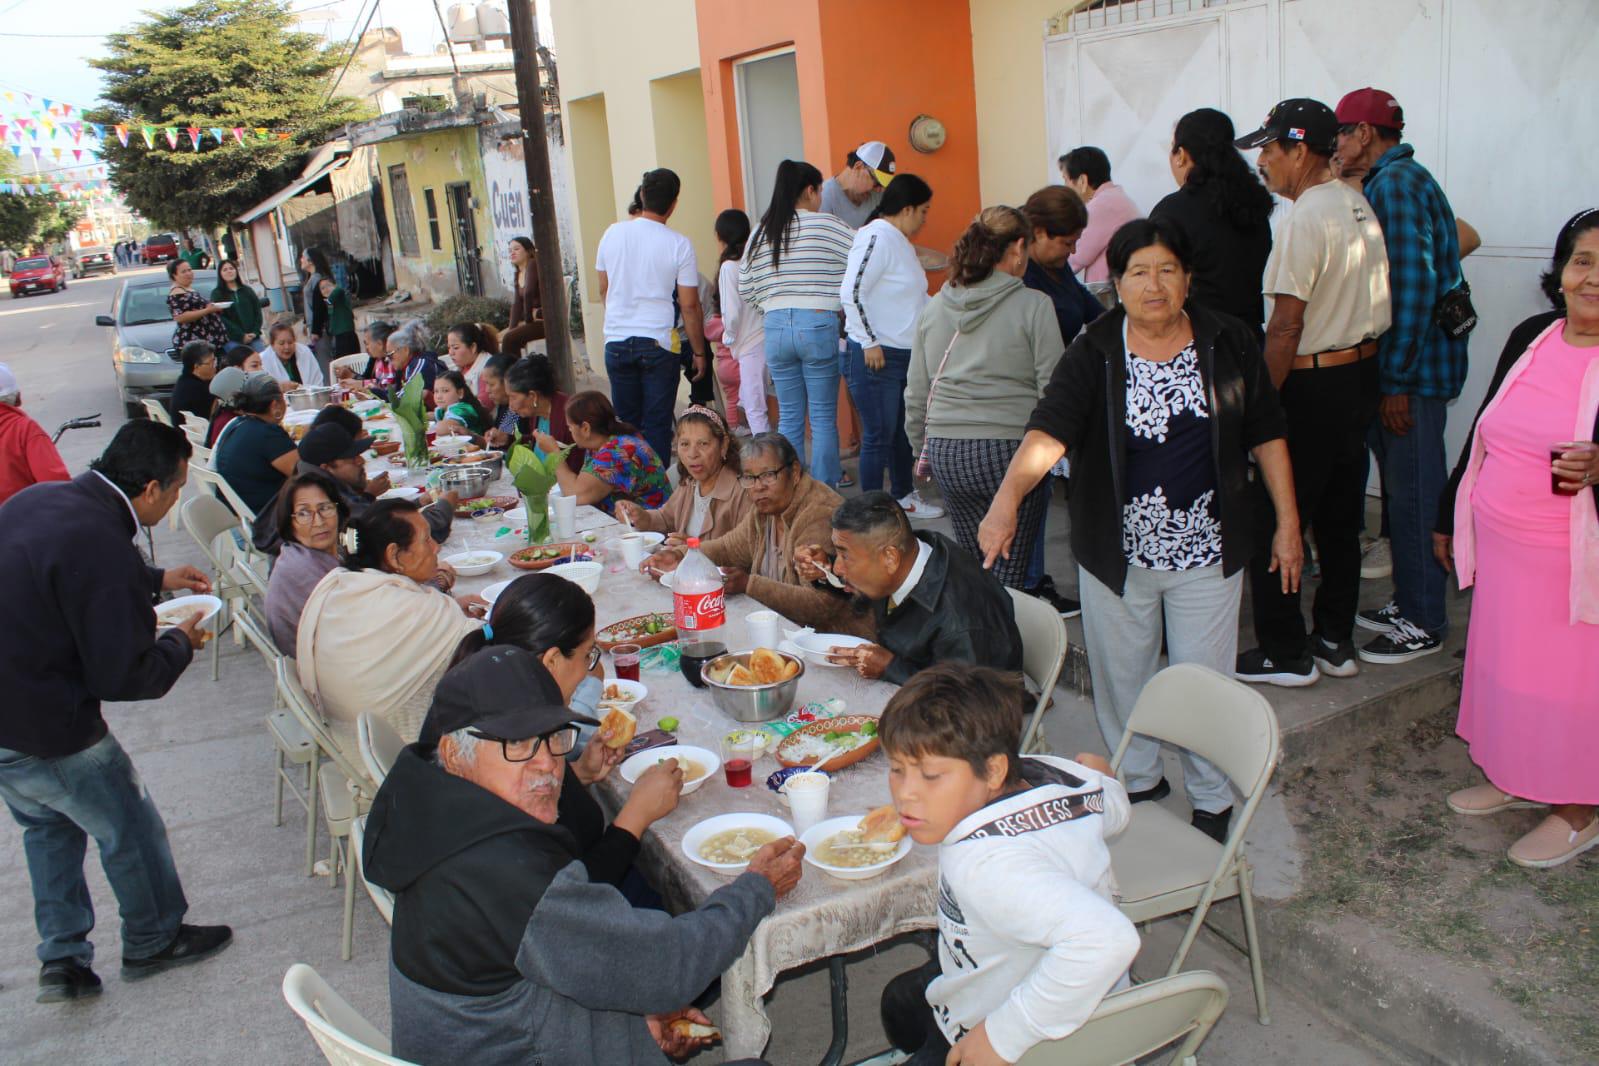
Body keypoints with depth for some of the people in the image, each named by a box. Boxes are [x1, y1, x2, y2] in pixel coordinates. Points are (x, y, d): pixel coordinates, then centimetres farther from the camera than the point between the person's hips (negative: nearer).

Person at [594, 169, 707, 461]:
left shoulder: (613, 233, 2)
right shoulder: (679, 245, -8)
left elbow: (603, 290, 13)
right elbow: (689, 306, -8)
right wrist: (699, 352, 2)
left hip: (616, 341, 4)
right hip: (658, 342, -3)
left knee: (625, 422, 13)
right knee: (657, 423, 3)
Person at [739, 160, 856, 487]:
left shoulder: (761, 231, 9)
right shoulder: (827, 225, -3)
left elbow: (744, 288, 12)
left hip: (775, 328, 4)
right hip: (819, 325, -4)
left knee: (789, 417, 12)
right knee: (823, 419, 4)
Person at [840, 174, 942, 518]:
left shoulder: (902, 242, 17)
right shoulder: (877, 237, -14)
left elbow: (915, 299, 26)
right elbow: (851, 293, -22)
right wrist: (869, 342, -20)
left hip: (904, 354, 10)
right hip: (875, 357, -10)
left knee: (904, 430, 18)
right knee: (879, 435, -4)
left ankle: (904, 496, 33)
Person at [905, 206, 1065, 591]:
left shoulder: (934, 308, 11)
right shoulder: (1033, 305, -4)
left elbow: (915, 395, 15)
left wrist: (921, 449, 26)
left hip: (946, 453, 5)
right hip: (1010, 449, -5)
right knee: (1007, 574, 4)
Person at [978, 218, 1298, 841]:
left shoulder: (1229, 344, -1)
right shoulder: (1094, 354, -7)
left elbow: (1267, 436, 6)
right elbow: (1049, 429, -22)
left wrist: (1287, 522, 4)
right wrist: (1008, 497, -39)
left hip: (1206, 551, 0)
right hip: (1117, 552, 0)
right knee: (1121, 675, 14)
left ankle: (1212, 799, 30)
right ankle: (1137, 780, 38)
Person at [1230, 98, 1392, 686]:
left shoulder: (1305, 219, -18)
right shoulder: (1358, 206, 11)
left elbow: (1285, 328, -21)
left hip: (1312, 385, -9)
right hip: (1363, 373, 9)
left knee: (1272, 523, -1)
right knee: (1340, 517, 15)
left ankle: (1285, 654, 6)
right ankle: (1335, 642, 25)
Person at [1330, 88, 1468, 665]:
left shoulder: (1394, 184, -15)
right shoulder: (1400, 179, 17)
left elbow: (1414, 286, -23)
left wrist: (1397, 382, -21)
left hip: (1413, 368, -10)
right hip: (1404, 365, 10)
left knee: (1413, 494, -3)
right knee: (1403, 491, 16)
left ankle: (1424, 624, 7)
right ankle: (1409, 602, 27)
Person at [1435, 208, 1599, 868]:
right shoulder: (1532, 337, 5)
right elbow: (1484, 435, 15)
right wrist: (1449, 517, 20)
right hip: (1504, 549, 6)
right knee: (1508, 664, 18)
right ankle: (1518, 779, 38)